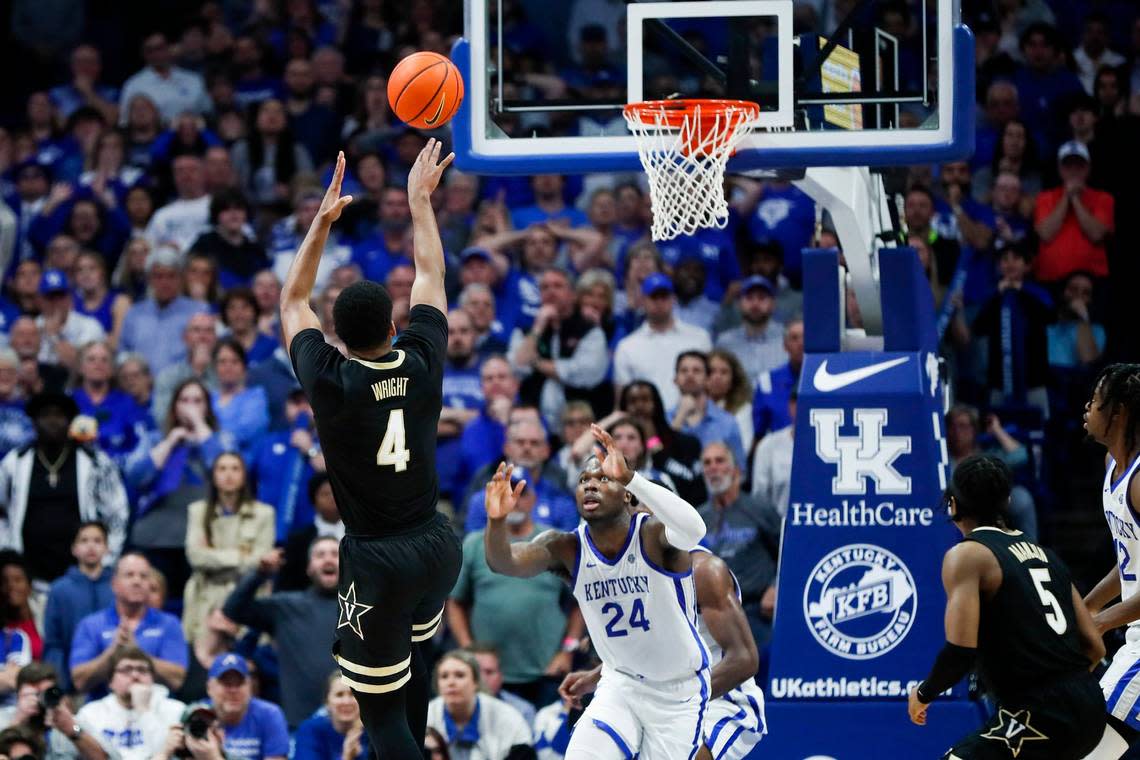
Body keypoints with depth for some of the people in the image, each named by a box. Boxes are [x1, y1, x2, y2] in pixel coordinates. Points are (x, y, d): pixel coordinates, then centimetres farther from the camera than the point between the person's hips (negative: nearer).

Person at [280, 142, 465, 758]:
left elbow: (292, 301, 4)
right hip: (437, 545, 5)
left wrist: (323, 220, 7)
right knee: (409, 650, 33)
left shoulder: (329, 382, -15)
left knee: (381, 707, 0)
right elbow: (430, 273, 10)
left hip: (377, 560, -5)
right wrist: (420, 198, 22)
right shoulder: (422, 365, -8)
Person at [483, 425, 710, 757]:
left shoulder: (653, 534, -24)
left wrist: (630, 477, -59)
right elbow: (503, 561, -29)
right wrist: (496, 521, -53)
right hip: (621, 683, 3)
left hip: (680, 691, -3)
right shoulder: (568, 549, -12)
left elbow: (693, 530, -49)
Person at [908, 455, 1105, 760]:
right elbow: (1094, 646, 15)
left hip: (1040, 717, -8)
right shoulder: (1044, 554, 18)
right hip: (1090, 710, 8)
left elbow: (961, 650, -16)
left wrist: (923, 693, 2)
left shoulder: (967, 556, -5)